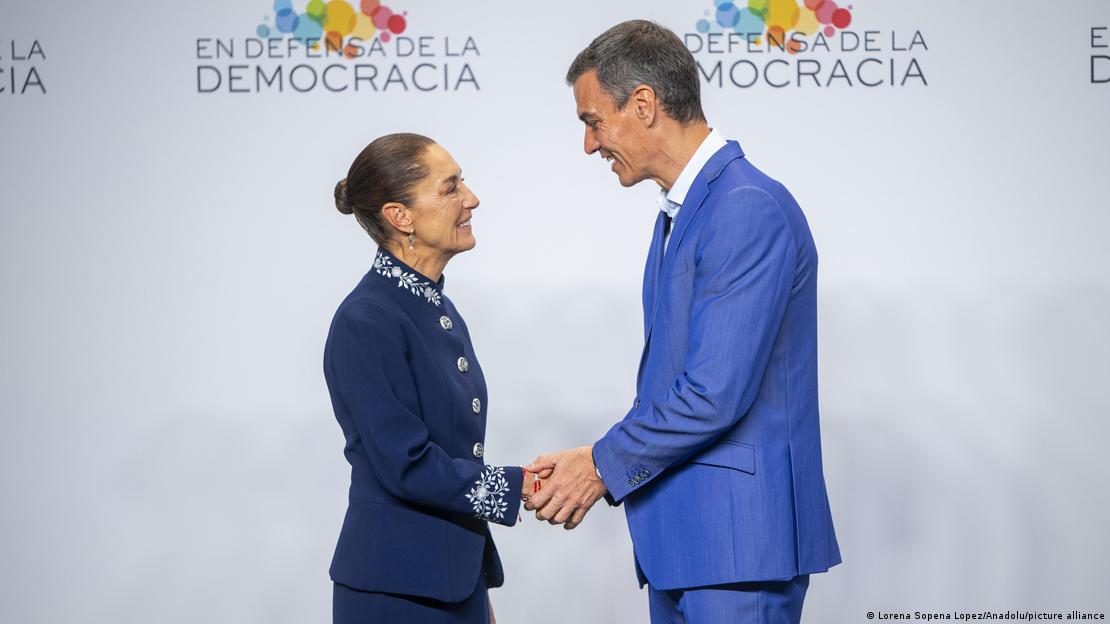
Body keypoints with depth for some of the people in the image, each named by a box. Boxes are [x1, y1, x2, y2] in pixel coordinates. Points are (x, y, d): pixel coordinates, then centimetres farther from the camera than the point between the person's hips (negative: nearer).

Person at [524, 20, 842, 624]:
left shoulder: (750, 210, -17)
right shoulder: (680, 211, 17)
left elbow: (717, 392, -22)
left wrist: (604, 464, -10)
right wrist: (602, 467, 9)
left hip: (739, 537, -10)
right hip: (682, 535, 10)